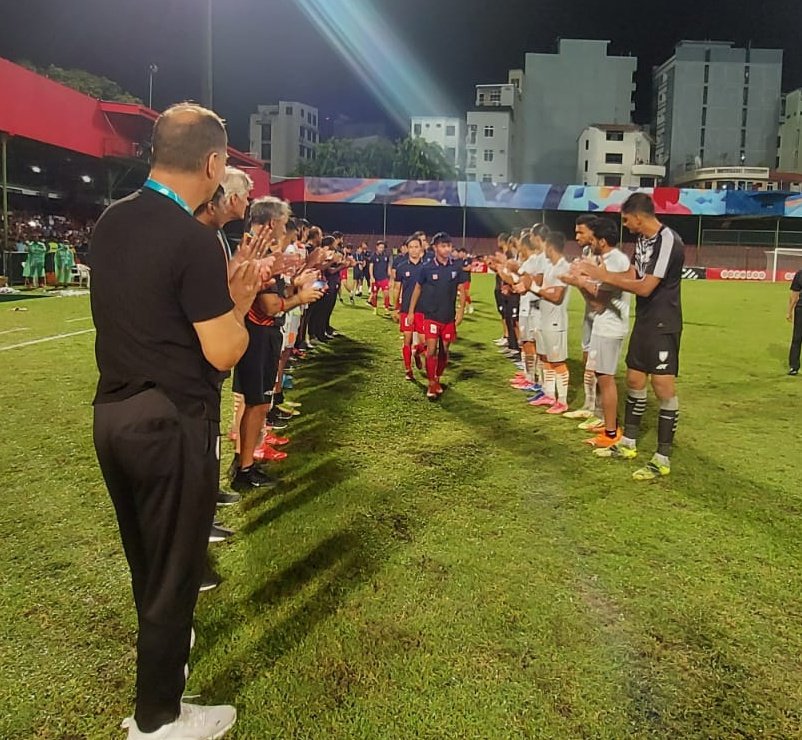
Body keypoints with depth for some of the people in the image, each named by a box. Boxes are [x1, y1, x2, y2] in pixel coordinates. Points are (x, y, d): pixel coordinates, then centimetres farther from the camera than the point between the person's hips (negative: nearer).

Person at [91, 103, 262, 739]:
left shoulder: (112, 222, 5)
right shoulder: (194, 239, -20)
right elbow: (224, 354, -18)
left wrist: (221, 290, 8)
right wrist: (239, 302, -1)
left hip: (112, 414, 8)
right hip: (171, 424, -8)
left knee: (144, 556, 25)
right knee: (173, 567, 9)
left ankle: (162, 641, 49)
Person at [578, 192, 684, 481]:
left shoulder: (668, 241, -19)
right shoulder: (641, 240, 9)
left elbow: (645, 287, -23)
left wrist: (604, 276, -17)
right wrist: (599, 272, -3)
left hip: (663, 325, -9)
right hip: (643, 322, 9)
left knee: (664, 387, -7)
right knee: (634, 380, 14)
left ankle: (663, 458, 2)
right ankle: (628, 444, 27)